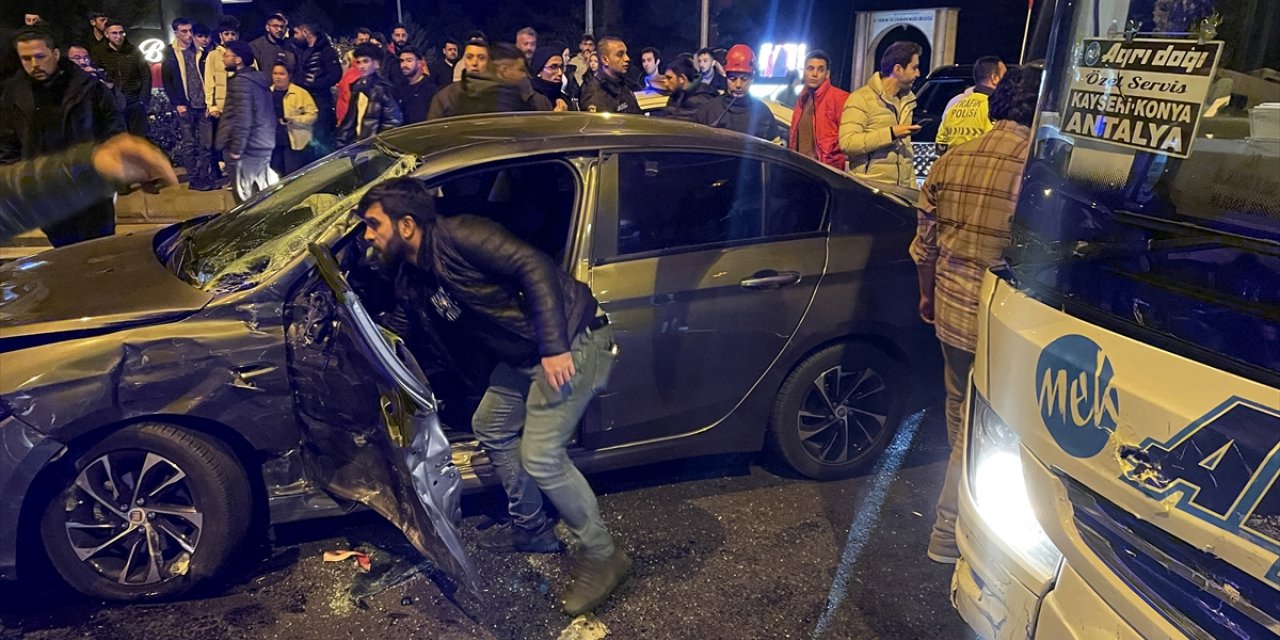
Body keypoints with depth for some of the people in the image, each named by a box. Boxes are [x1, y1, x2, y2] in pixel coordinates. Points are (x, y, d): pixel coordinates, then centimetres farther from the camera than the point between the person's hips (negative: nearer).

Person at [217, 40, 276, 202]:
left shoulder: (240, 81, -16)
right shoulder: (260, 78, 13)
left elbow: (242, 119, -23)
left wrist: (235, 149, -19)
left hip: (247, 148, -9)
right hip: (264, 145, 9)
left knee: (245, 197, -2)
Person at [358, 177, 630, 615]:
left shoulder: (458, 236, -19)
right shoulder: (411, 279, 9)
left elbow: (535, 267, -26)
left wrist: (554, 347, -30)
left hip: (572, 340, -10)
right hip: (525, 355, 10)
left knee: (541, 456, -13)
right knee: (491, 428, 19)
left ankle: (602, 555, 6)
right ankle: (532, 529, 36)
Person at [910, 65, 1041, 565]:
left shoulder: (950, 162, 1)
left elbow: (925, 242, 9)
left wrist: (928, 294, 24)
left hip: (952, 308, 7)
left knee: (960, 408, 25)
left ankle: (967, 502, 48)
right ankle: (950, 533, 17)